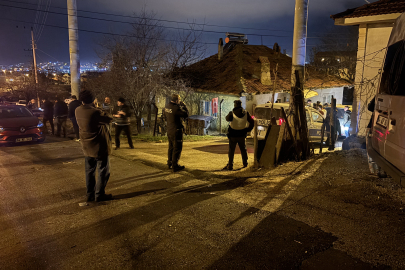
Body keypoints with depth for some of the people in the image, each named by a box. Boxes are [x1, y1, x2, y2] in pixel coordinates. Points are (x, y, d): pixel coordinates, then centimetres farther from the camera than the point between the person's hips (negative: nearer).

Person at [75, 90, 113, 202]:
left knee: (89, 171, 17)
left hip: (87, 147, 7)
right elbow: (109, 120, -13)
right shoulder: (95, 112, -24)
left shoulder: (77, 111, -3)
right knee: (104, 171, 7)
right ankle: (99, 194, 12)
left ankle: (90, 194, 24)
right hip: (100, 147, -7)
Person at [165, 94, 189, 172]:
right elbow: (186, 114, -16)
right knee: (177, 148, 0)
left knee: (171, 147, 20)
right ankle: (175, 166, 3)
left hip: (169, 130, 9)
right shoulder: (176, 108, -22)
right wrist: (183, 106, -4)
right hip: (176, 131, -9)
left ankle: (170, 163, 31)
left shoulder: (167, 107, 5)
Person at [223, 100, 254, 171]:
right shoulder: (246, 113, -5)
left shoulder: (232, 113, -15)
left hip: (233, 135, -3)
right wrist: (248, 129, 8)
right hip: (242, 135, 3)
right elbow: (252, 122, 0)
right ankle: (245, 164, 26)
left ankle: (230, 166, 5)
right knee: (243, 150, 18)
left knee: (231, 150, 5)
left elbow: (227, 119, 5)